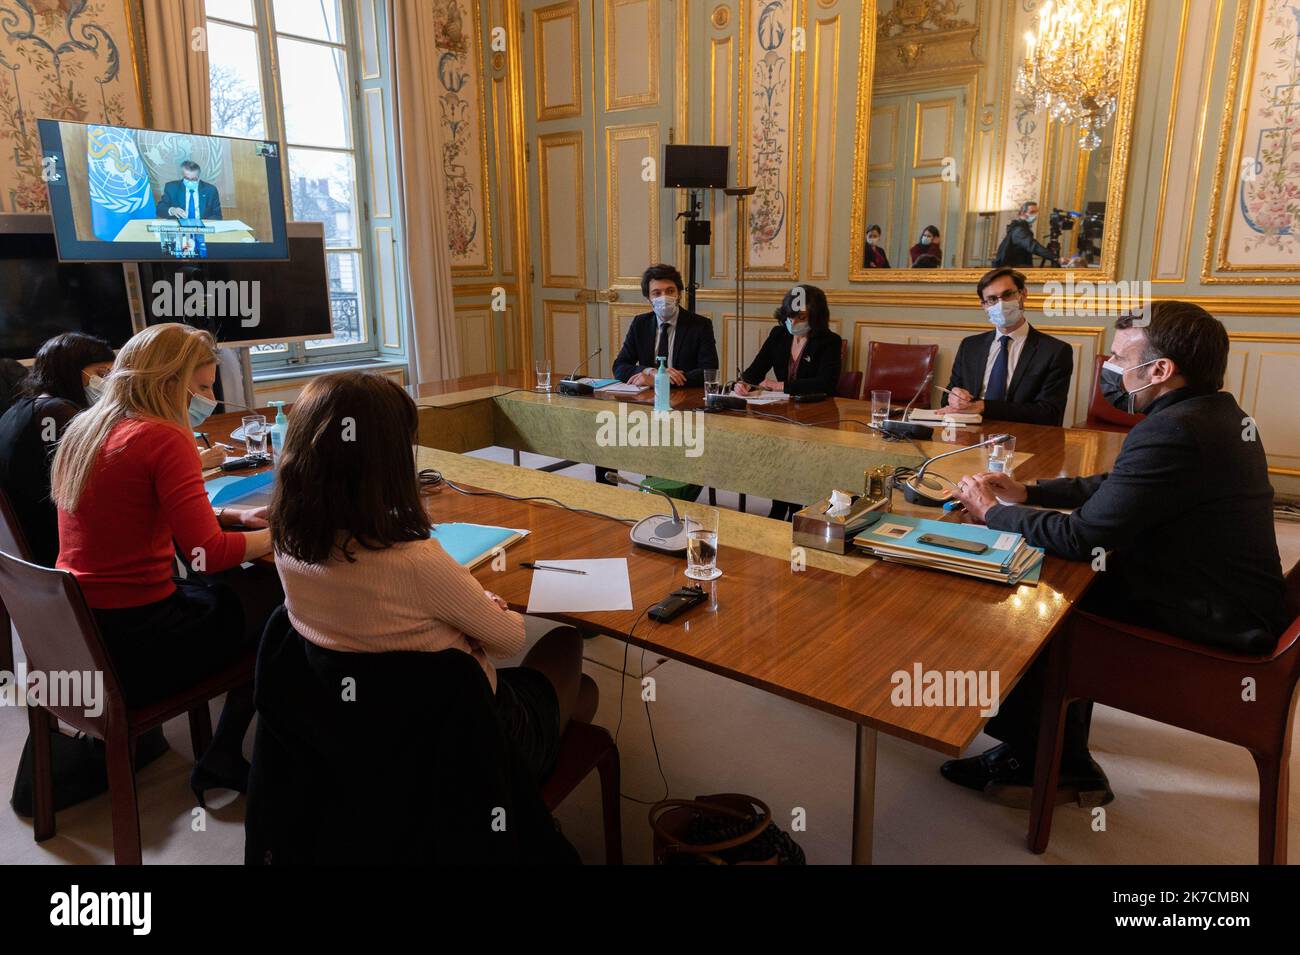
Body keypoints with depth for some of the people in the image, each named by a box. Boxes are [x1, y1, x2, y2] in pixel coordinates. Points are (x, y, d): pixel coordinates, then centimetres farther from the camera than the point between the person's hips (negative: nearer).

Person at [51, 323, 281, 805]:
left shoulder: (82, 430, 8)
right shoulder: (163, 437, -19)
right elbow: (209, 553, -22)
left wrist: (232, 515, 11)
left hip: (74, 635, 9)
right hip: (135, 643, -9)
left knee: (233, 587, 21)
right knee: (274, 592, 9)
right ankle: (222, 760, 18)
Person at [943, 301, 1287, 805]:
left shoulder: (1172, 432, -27)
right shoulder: (1214, 410, 5)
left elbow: (1081, 536, -24)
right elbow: (1117, 485, 15)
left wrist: (994, 512, -9)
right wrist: (1028, 492, 6)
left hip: (1213, 626, -9)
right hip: (1229, 595, 9)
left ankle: (1029, 758, 20)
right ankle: (1062, 759, 20)